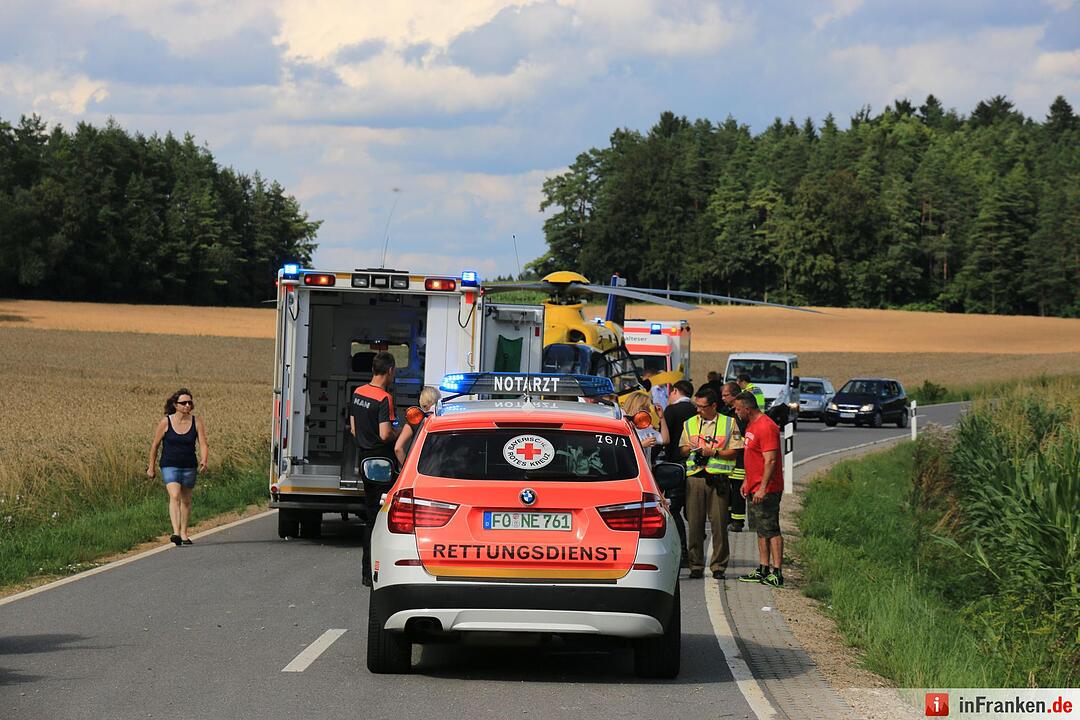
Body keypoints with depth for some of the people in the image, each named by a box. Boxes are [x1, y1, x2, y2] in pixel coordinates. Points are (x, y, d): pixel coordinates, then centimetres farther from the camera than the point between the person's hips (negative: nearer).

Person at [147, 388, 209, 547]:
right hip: (170, 466, -3)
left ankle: (184, 533, 30)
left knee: (186, 500, 14)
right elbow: (155, 445, 2)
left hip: (189, 467, 3)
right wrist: (151, 467, 7)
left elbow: (203, 444, -6)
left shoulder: (196, 422, -2)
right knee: (174, 496, -21)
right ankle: (176, 532, -32)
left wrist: (204, 461, -26)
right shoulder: (166, 422, -7)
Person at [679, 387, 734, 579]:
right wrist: (689, 448, -5)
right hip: (695, 477, 2)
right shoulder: (690, 423, 16)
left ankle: (718, 565, 4)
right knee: (695, 522, -1)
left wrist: (714, 452, -9)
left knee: (719, 523, -3)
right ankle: (696, 565, 6)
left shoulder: (728, 423, 7)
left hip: (718, 478, -2)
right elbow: (681, 450, 16)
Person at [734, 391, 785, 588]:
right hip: (754, 488, 10)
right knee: (761, 530, 13)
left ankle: (777, 573, -10)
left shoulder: (766, 427, -18)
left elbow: (770, 460, -23)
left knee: (771, 530, -9)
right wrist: (746, 481, 24)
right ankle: (763, 570, 17)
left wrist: (763, 488, -26)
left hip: (766, 489, -10)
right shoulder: (751, 425, 15)